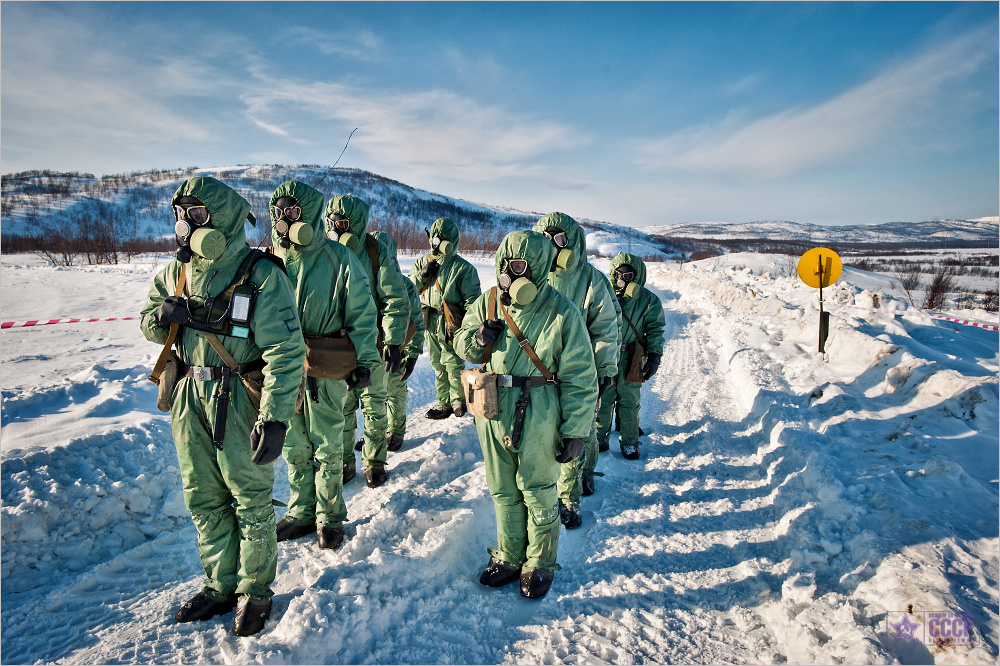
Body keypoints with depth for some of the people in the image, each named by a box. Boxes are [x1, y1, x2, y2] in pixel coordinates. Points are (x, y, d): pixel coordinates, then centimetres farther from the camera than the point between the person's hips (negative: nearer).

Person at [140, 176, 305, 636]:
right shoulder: (178, 271, 5)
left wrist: (274, 418, -27)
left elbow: (285, 353, -21)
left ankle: (255, 590, 28)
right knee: (203, 498, 17)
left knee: (250, 499, 8)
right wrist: (162, 316, -8)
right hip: (189, 396, 7)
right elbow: (148, 323, 18)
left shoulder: (261, 275, -17)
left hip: (239, 399, -6)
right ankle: (221, 584, 36)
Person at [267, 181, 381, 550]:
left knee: (327, 446, 8)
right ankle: (302, 512, 32)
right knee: (294, 446, 15)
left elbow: (362, 314, -4)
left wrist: (365, 360, -8)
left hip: (326, 370, -4)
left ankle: (329, 516, 25)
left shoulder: (339, 259, -7)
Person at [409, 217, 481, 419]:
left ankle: (458, 400, 18)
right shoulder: (423, 262, 11)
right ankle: (444, 402, 23)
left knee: (453, 364, -1)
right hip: (430, 323, 5)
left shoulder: (463, 268, -5)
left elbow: (472, 299, -7)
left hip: (452, 323, -5)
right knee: (438, 365, 12)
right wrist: (422, 274, -8)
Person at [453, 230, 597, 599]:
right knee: (503, 491, 18)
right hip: (493, 413, 5)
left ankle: (539, 564, 32)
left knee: (537, 492, 11)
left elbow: (579, 379, -10)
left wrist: (575, 431, -11)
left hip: (538, 418, -5)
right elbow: (461, 343, 14)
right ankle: (509, 557, 38)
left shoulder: (562, 312, -13)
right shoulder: (488, 303, 1)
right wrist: (478, 340, -10)